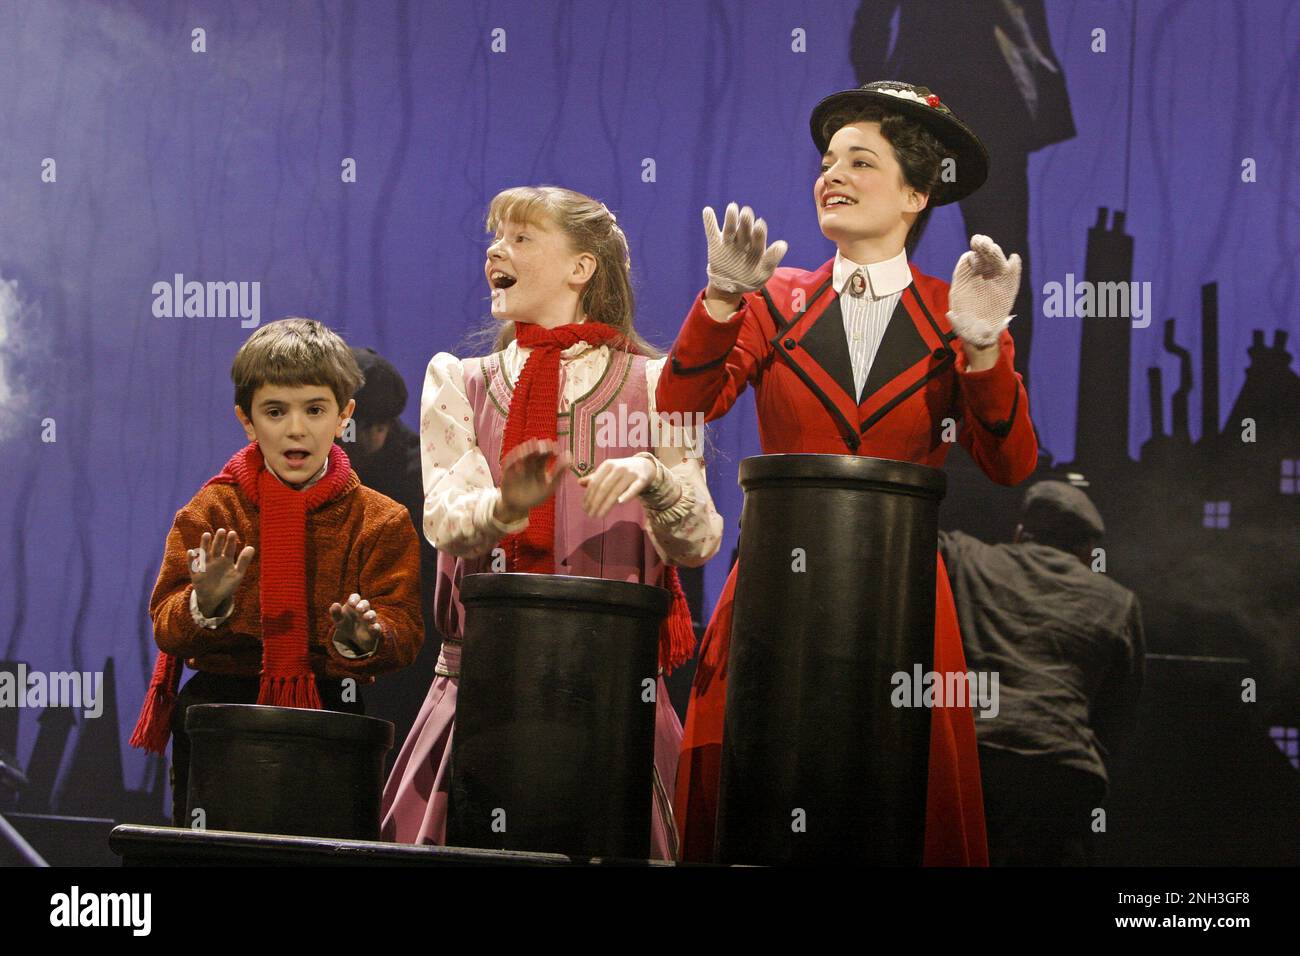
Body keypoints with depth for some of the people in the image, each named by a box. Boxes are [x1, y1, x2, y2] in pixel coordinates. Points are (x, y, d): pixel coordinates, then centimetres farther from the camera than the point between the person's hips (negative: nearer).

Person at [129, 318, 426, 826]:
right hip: (223, 697, 0)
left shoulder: (381, 521, 3)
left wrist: (363, 637, -27)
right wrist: (206, 604, -24)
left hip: (328, 701, 0)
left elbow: (404, 630, -4)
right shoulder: (210, 512, 4)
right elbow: (166, 627, -3)